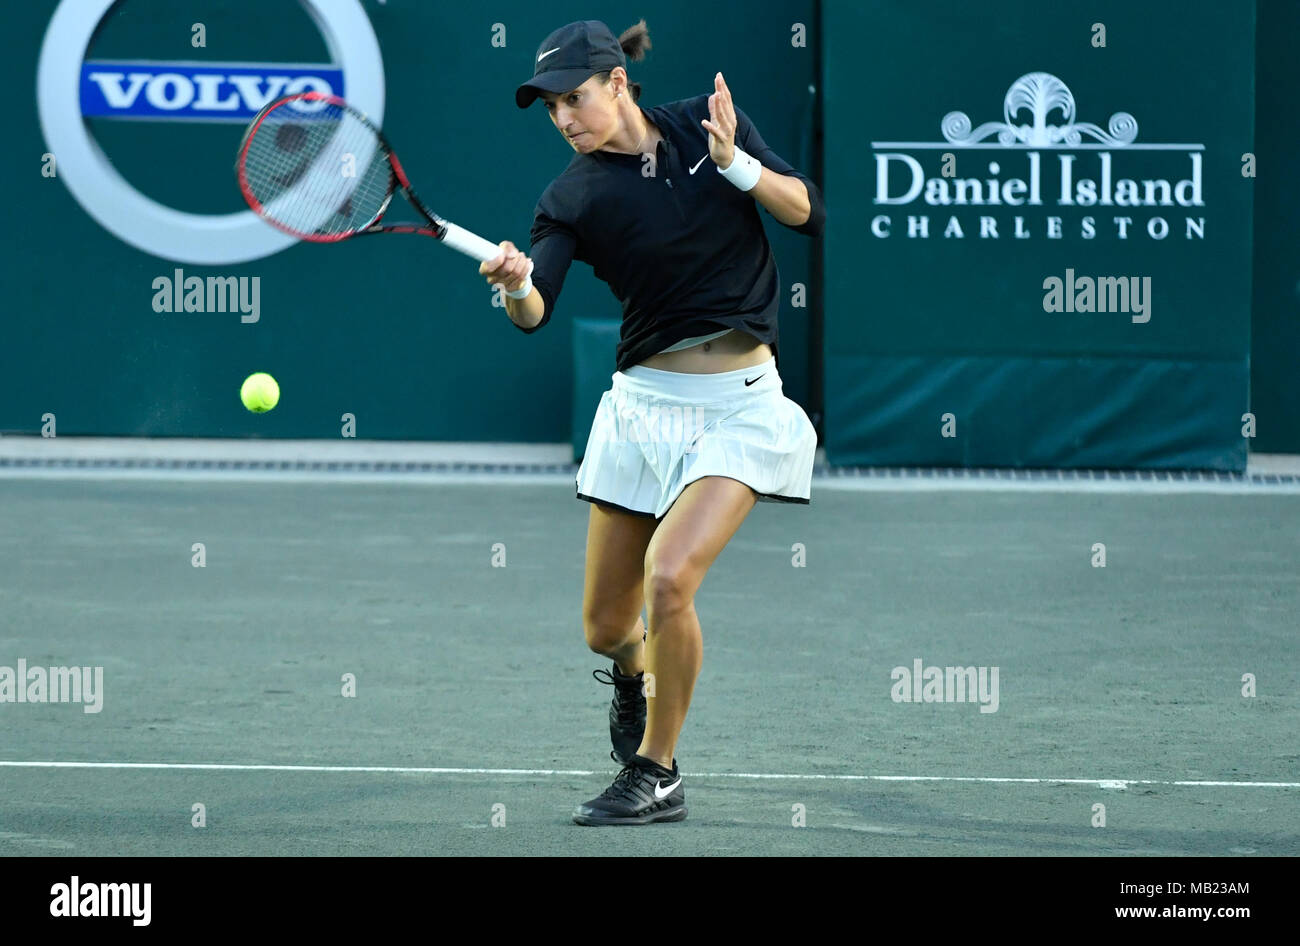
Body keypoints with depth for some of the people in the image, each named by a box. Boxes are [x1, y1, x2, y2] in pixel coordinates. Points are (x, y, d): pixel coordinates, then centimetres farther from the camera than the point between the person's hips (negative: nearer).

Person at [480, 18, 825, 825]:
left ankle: (658, 774, -4)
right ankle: (636, 673, 46)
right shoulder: (575, 197, -4)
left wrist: (734, 161, -18)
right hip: (644, 402, 2)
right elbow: (535, 313, -19)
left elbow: (809, 213, -3)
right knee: (606, 627, 7)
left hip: (742, 403, -2)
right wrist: (516, 284, -41)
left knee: (668, 577, -23)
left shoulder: (707, 124, -1)